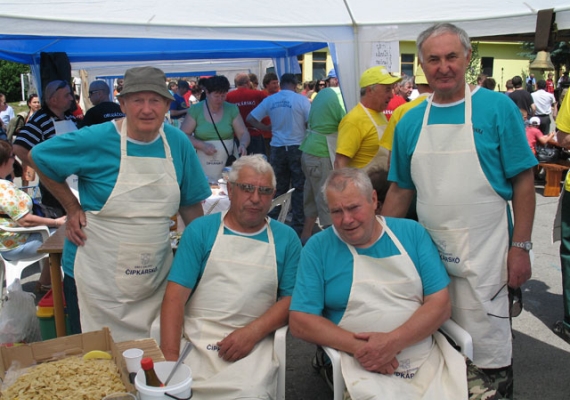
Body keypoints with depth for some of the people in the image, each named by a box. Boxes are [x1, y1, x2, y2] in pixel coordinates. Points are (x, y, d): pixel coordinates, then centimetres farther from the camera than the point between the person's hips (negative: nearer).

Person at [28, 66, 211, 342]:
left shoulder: (178, 143, -1)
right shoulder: (96, 139, -12)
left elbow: (191, 204, 7)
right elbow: (39, 157, 2)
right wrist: (72, 208, -3)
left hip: (156, 275, 3)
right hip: (98, 275, -3)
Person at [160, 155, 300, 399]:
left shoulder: (286, 239, 9)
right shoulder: (200, 230, 6)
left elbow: (291, 297, 4)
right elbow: (175, 296, 0)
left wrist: (252, 332, -12)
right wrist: (170, 354, -12)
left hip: (253, 342, 0)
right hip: (196, 338, 1)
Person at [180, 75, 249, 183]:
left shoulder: (232, 109, 5)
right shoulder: (195, 110, 0)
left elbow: (243, 133, 4)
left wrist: (243, 145, -18)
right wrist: (202, 145, -14)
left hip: (228, 165, 1)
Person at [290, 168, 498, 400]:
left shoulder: (411, 233, 3)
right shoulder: (318, 248, -1)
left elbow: (440, 305, -1)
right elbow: (300, 322, -4)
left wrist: (393, 341, -17)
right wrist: (358, 346, -17)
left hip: (429, 356, 2)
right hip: (364, 366, -2)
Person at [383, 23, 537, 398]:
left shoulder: (497, 108, -5)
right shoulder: (411, 122, 6)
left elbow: (523, 181, -5)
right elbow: (401, 190, 11)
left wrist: (520, 247, -9)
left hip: (482, 255, -3)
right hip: (427, 252, 4)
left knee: (488, 352, 4)